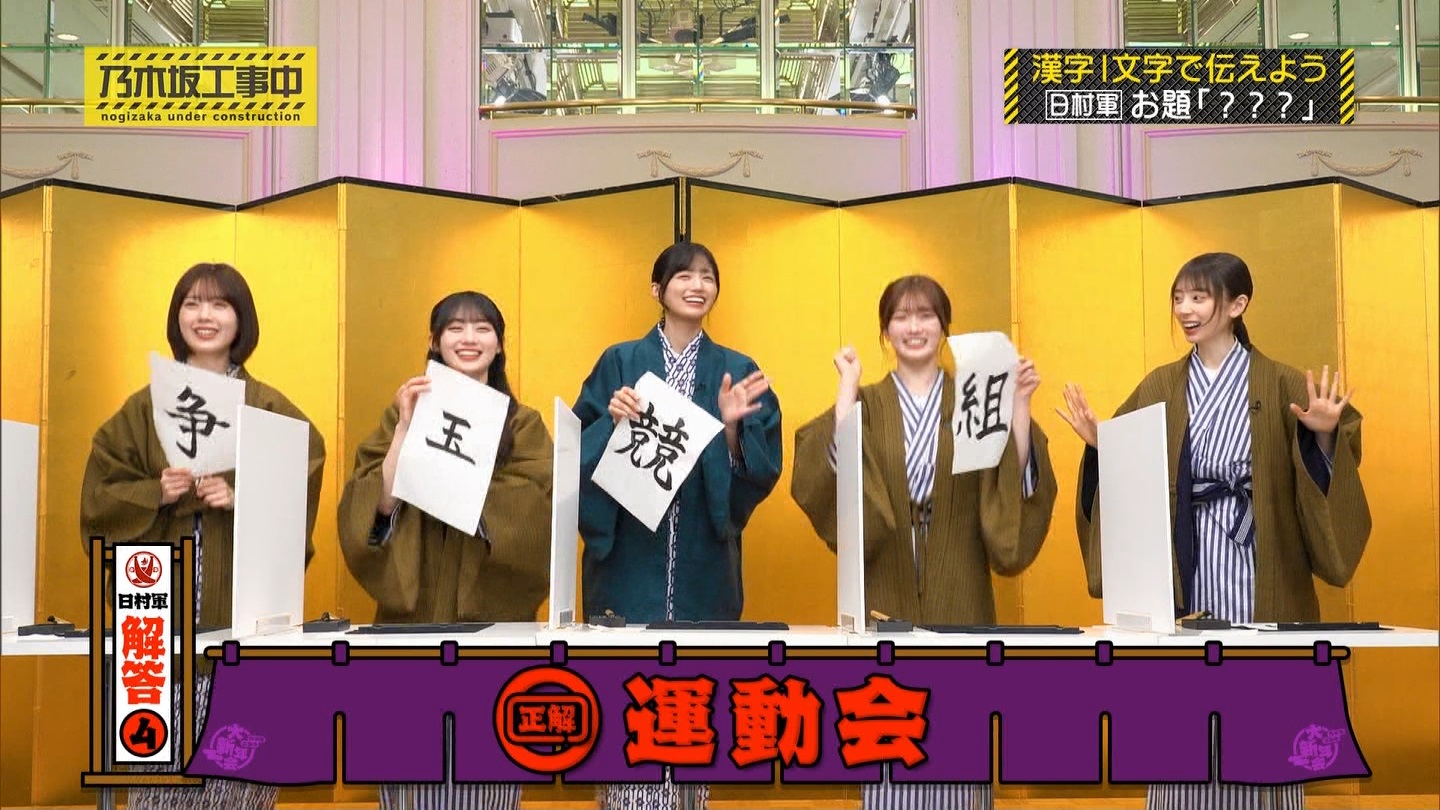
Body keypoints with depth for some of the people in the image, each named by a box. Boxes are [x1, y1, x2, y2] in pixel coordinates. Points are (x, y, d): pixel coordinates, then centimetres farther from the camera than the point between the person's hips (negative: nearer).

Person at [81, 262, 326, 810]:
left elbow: (301, 503, -1)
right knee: (164, 759, 1)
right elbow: (101, 497, 6)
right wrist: (155, 493, -11)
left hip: (245, 610, -1)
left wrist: (242, 501, -17)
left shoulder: (275, 411, 3)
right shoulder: (143, 407, 8)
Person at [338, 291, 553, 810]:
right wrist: (407, 427, -13)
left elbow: (534, 512, -9)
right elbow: (379, 505, -5)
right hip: (414, 615, 0)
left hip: (494, 619, 0)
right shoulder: (402, 413, 8)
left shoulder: (523, 425, 7)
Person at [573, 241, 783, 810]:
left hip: (704, 564, 2)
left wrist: (732, 428, -16)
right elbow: (580, 455, 1)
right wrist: (611, 421, -16)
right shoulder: (619, 362, 4)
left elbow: (763, 471, 1)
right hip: (630, 558, -1)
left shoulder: (738, 372, 7)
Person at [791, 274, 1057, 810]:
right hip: (885, 595, 0)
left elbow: (1016, 486, -5)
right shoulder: (865, 405, 6)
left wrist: (1020, 406, -14)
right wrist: (846, 389, -12)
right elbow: (831, 479, -12)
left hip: (958, 598, 0)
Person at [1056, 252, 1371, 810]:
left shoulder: (1282, 386, 0)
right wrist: (1099, 446, -8)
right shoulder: (1159, 387, 8)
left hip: (1258, 579, -2)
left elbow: (1316, 481, -3)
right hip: (1181, 578, 3)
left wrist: (1324, 437, -20)